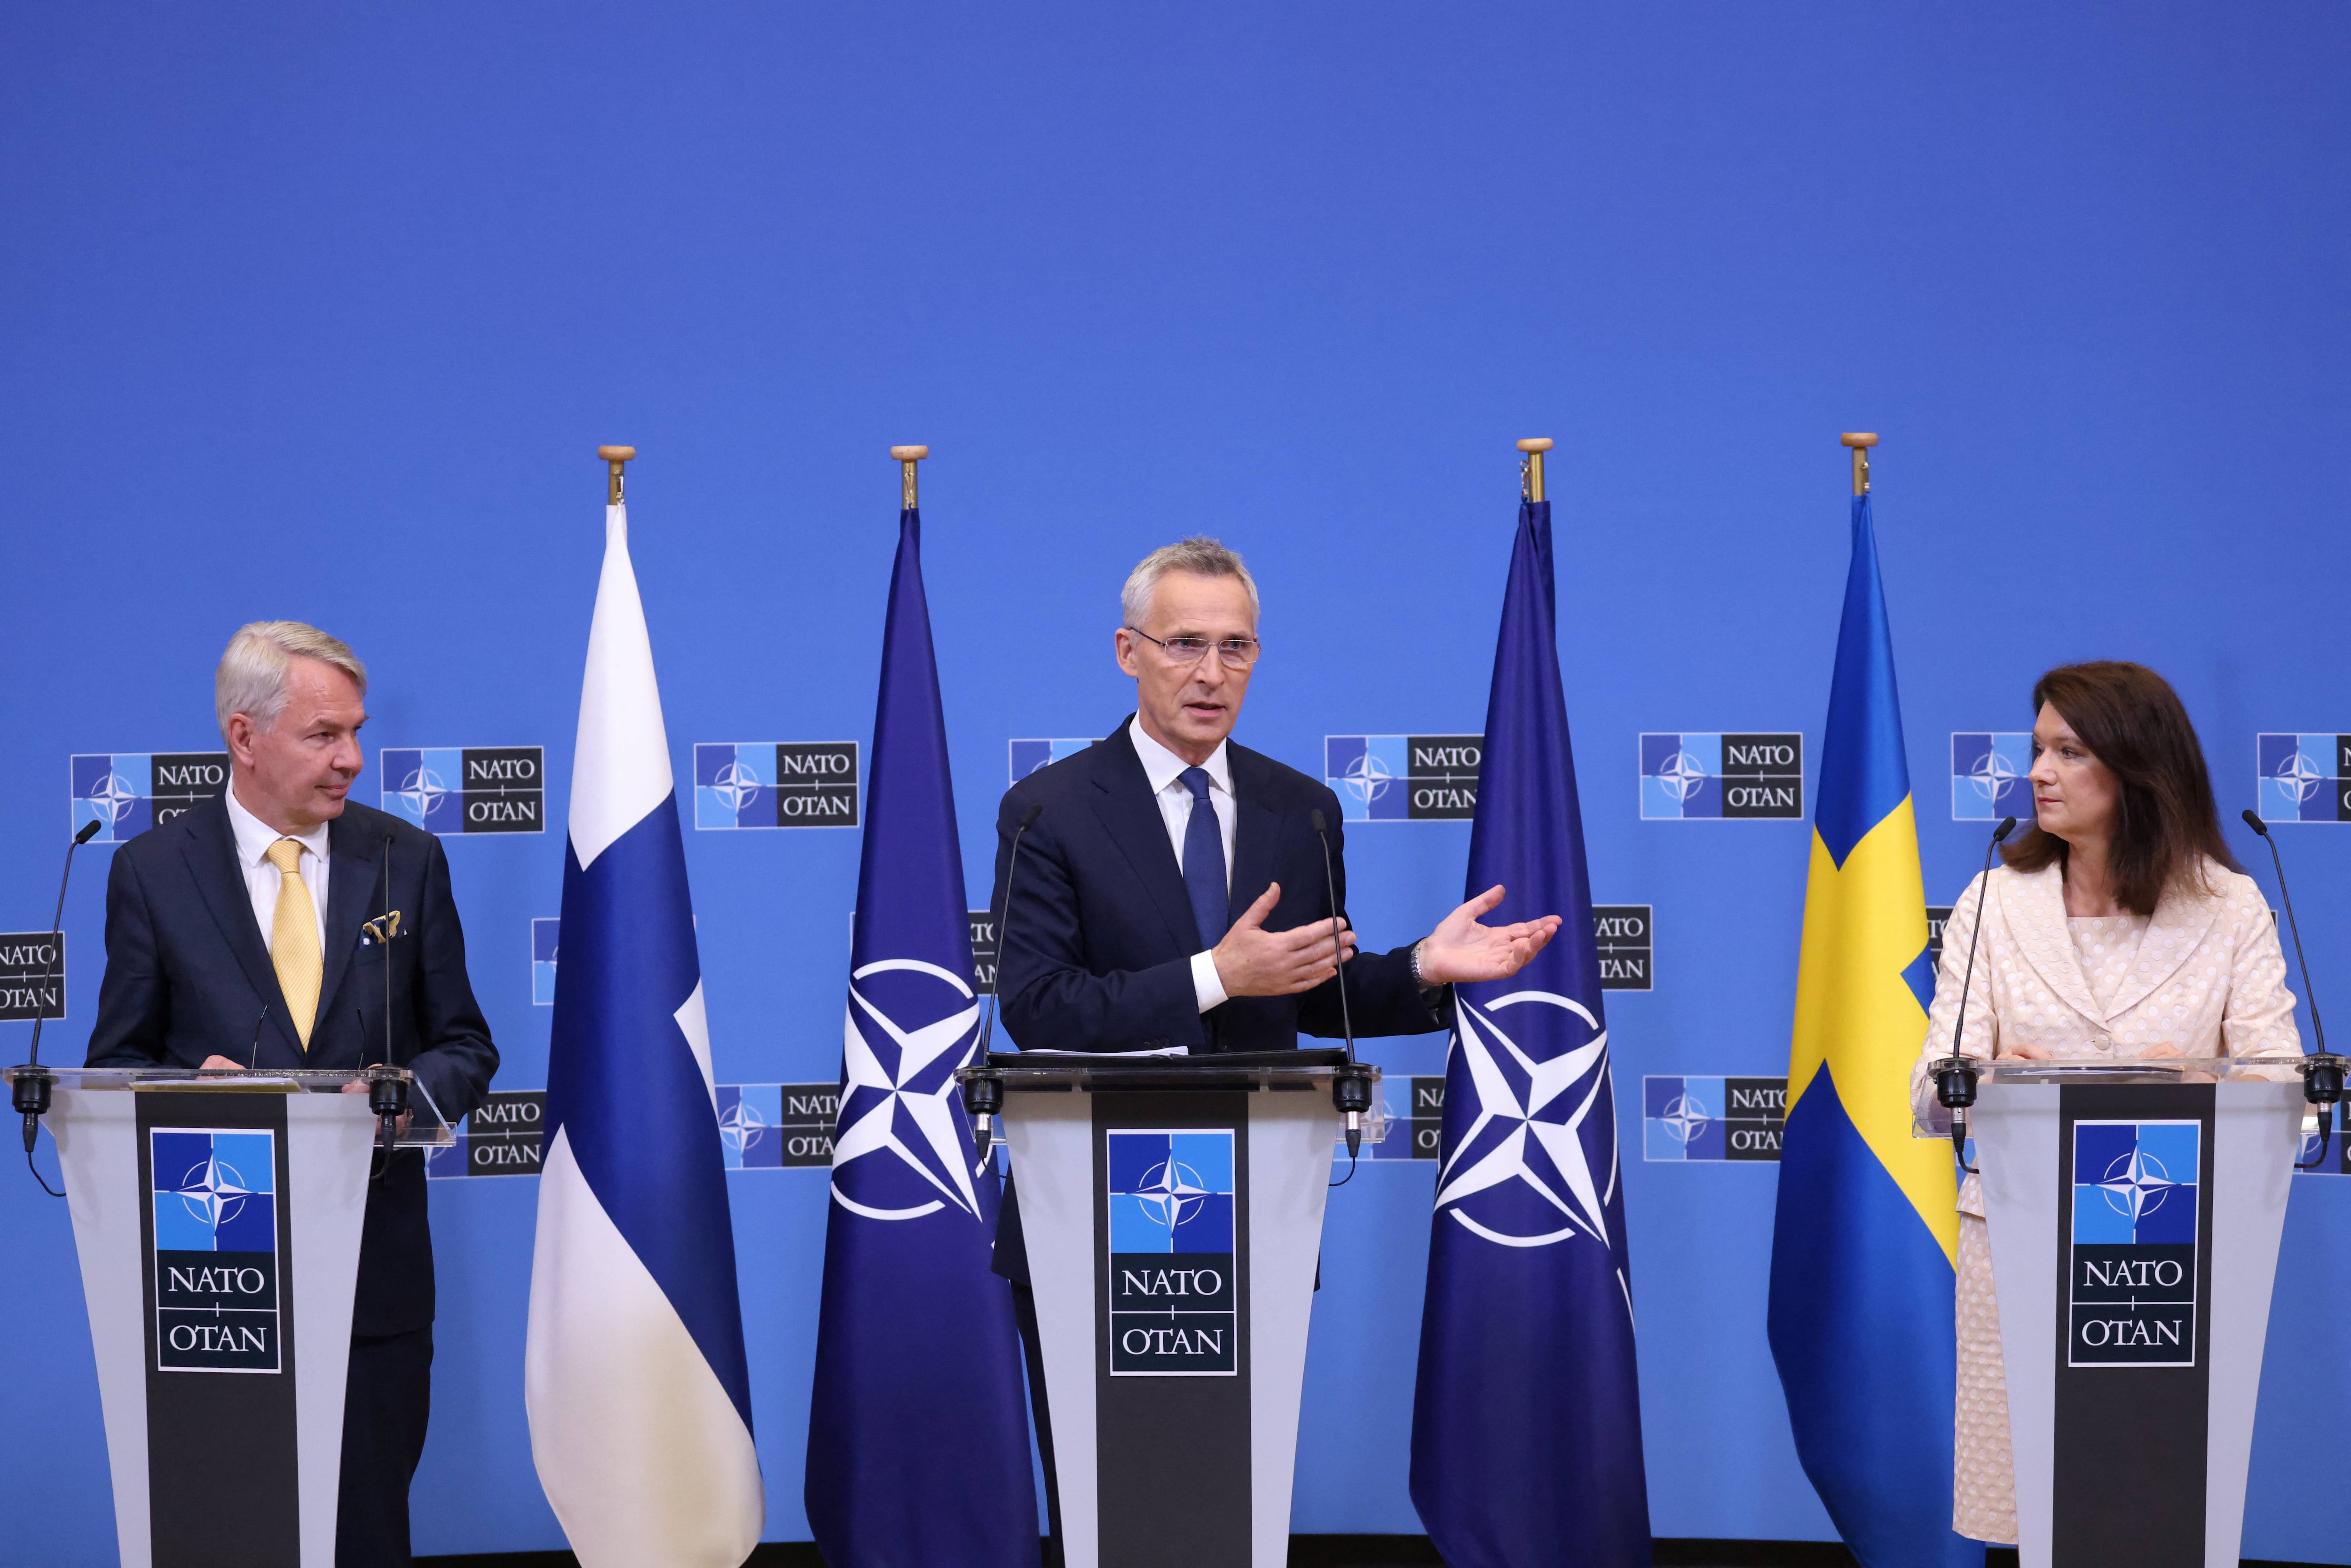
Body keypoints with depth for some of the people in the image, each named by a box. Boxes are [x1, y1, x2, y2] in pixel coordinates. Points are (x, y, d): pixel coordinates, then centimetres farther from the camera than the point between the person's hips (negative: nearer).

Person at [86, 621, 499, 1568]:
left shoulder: (409, 861, 5)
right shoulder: (153, 871, 2)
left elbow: (466, 1048, 9)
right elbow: (117, 1064, 6)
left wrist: (412, 1091, -13)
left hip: (376, 1267, 1)